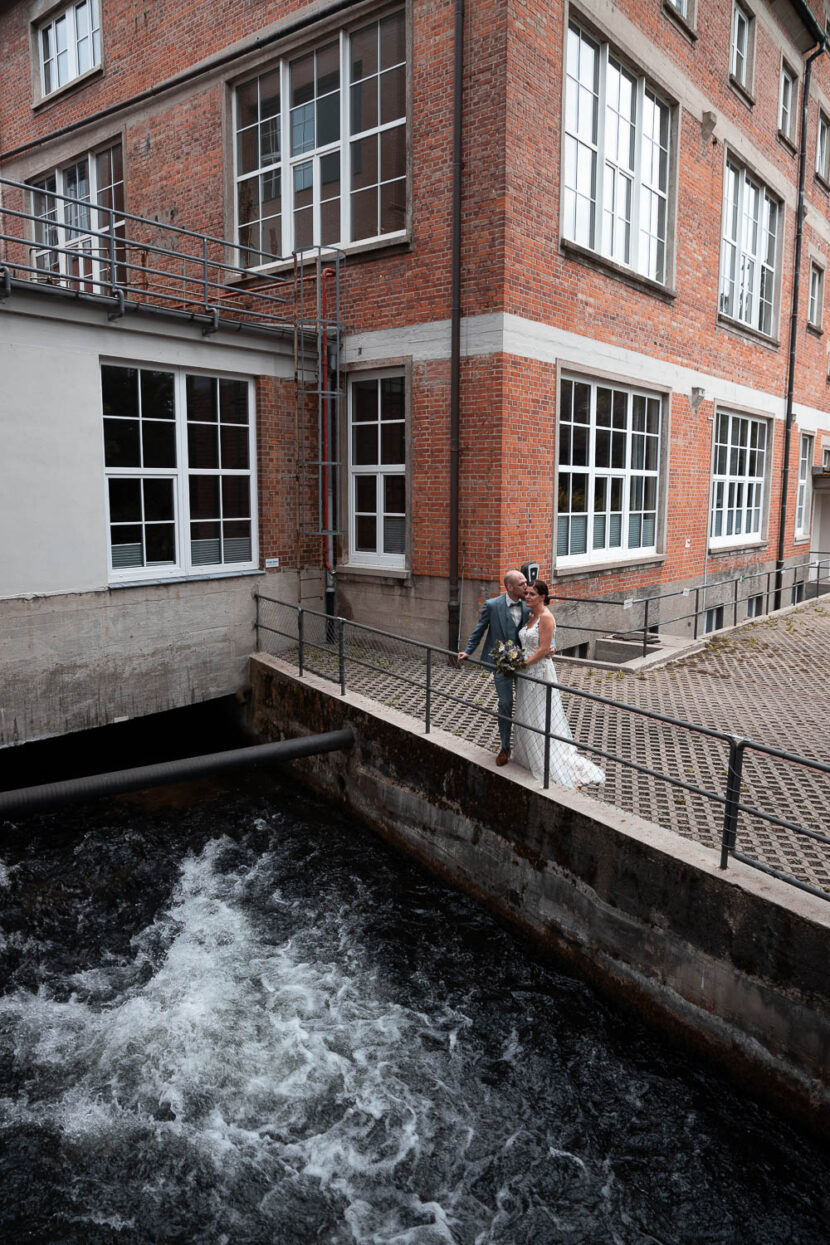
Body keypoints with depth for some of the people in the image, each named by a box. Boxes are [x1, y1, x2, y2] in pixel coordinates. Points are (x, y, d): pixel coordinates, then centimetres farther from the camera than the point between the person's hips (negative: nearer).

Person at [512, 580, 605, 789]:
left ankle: (551, 766, 10)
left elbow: (543, 650, -20)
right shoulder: (530, 615, 9)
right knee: (527, 717, 17)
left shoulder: (546, 617, -17)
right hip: (526, 672, 9)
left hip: (540, 671, -9)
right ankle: (530, 758, 30)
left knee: (542, 719, -1)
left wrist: (522, 664, -17)